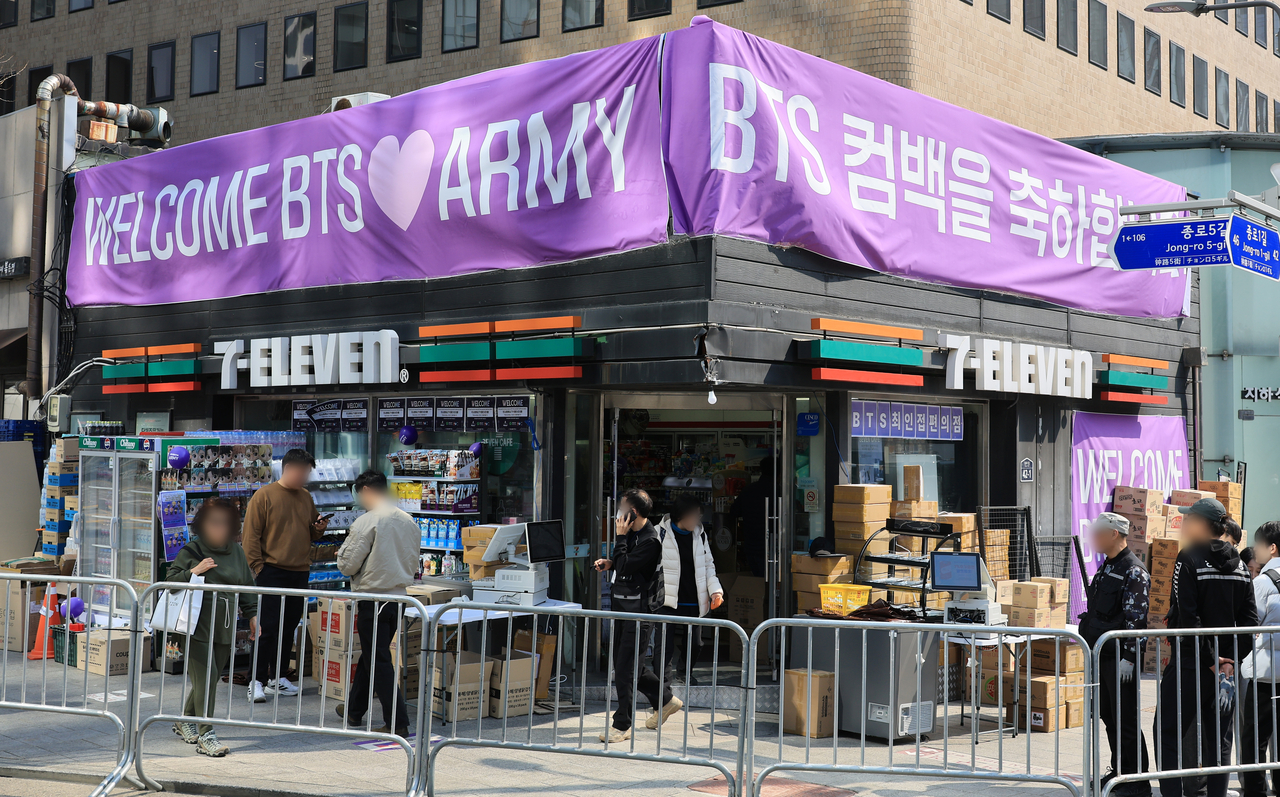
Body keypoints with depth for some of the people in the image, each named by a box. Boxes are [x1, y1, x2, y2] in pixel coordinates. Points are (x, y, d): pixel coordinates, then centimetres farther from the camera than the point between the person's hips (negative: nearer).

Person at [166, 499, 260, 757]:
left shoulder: (236, 551, 9)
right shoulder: (192, 551, -5)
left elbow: (246, 585, 18)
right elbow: (170, 581, -5)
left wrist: (251, 614, 14)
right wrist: (193, 571, -20)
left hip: (224, 627, 5)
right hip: (197, 626, -5)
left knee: (210, 678, 10)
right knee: (205, 677, -9)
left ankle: (185, 721, 32)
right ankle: (205, 734, -3)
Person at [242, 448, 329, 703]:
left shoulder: (305, 497, 13)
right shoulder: (264, 496, -5)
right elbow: (251, 536, -7)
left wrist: (319, 528, 0)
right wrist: (258, 567, -12)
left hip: (299, 573, 6)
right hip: (272, 571, -6)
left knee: (289, 628, 10)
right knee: (268, 628, -6)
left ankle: (277, 677, 19)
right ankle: (257, 681, -1)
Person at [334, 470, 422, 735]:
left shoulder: (366, 522, -15)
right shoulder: (409, 522, 6)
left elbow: (348, 565, -12)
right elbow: (413, 564, 14)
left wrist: (342, 552, 8)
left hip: (373, 598, -7)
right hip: (398, 596, 7)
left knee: (377, 660, -1)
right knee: (369, 654, 21)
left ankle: (397, 722, -3)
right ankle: (354, 709, 34)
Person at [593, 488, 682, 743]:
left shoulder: (650, 541, -18)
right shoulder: (633, 534, 10)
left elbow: (625, 566, -23)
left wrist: (621, 537, -16)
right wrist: (610, 563, 5)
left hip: (639, 611, -10)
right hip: (623, 607, 10)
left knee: (626, 667, -7)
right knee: (624, 664, 16)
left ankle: (622, 725, 2)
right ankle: (665, 700, 31)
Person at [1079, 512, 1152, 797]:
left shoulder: (1134, 571, -13)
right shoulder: (1106, 568, 16)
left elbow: (1136, 618, -18)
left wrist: (1128, 658, -22)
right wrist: (1092, 648, 22)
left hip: (1121, 658, -9)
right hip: (1102, 654, 9)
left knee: (1126, 719, -4)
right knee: (1108, 715, 14)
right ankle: (1119, 772, 24)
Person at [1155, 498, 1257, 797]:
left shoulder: (1189, 559, -11)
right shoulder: (1238, 564, 8)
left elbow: (1189, 617, -19)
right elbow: (1250, 618, 4)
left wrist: (1210, 660, -14)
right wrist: (1232, 657, 0)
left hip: (1190, 663, -6)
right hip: (1226, 666, 6)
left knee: (1168, 734, 1)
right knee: (1217, 739, 13)